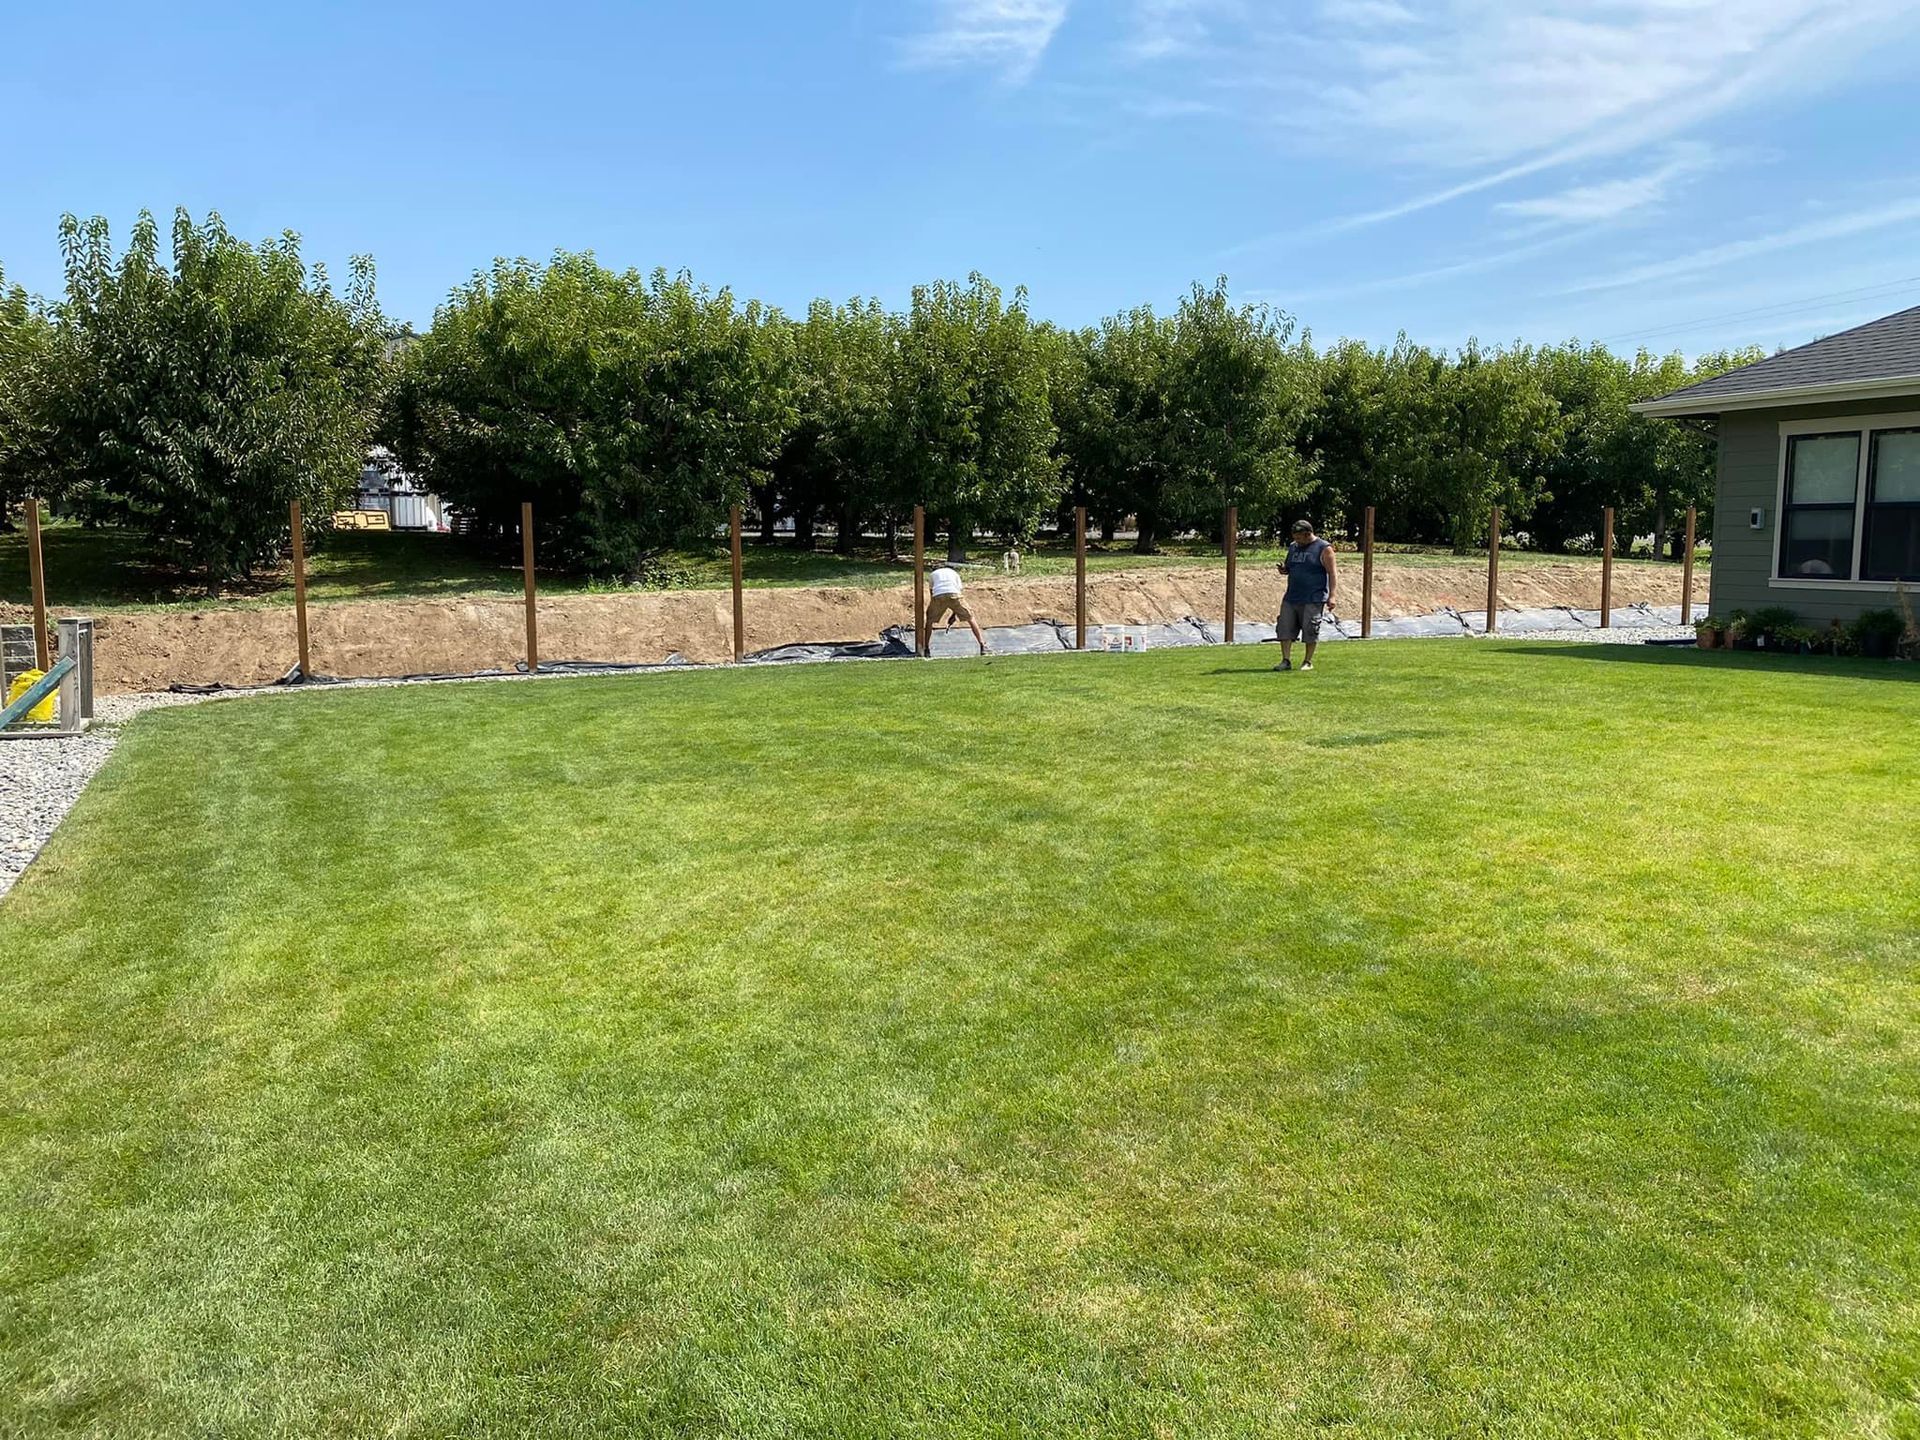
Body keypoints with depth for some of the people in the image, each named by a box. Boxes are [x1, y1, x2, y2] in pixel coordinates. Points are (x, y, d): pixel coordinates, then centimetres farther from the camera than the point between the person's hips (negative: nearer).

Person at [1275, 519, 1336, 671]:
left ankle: (1308, 662, 10)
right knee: (1285, 629, -2)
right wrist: (1283, 569, 1)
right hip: (1291, 598, 6)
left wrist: (1331, 596, -15)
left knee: (1310, 630, -2)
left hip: (1313, 600, -6)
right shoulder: (1293, 547, 14)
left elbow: (1332, 573, -7)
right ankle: (1286, 661, 2)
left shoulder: (1323, 549, -4)